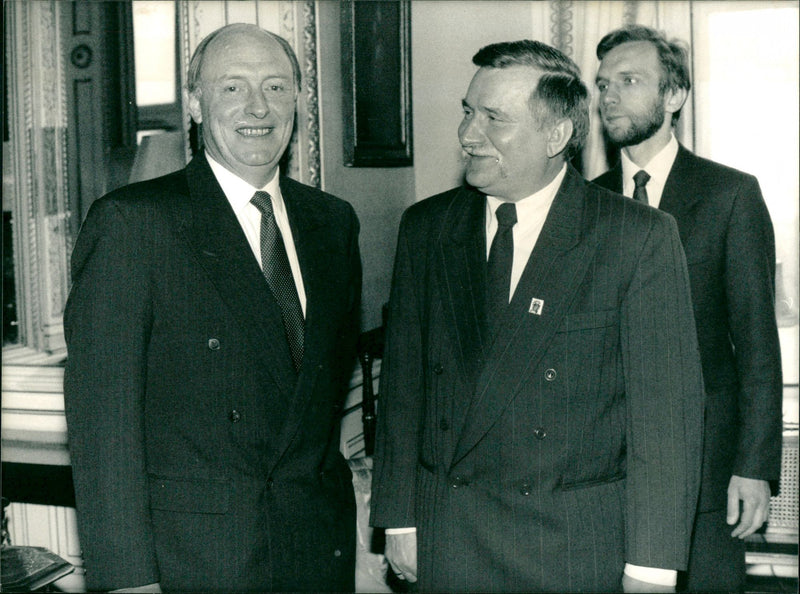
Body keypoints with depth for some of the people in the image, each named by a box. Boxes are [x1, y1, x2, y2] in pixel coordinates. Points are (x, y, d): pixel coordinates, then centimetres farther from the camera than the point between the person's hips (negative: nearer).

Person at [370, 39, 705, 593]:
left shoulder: (641, 236, -8)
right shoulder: (426, 227, 4)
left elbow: (666, 410, -9)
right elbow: (404, 381, 6)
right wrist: (400, 518, 3)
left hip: (582, 548, -2)